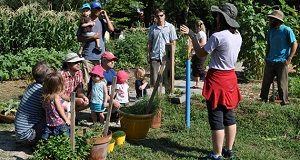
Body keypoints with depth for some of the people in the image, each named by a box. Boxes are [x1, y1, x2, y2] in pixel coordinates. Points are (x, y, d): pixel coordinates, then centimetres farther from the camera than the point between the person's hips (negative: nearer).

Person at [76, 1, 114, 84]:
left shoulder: (102, 21, 10)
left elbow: (111, 29, -9)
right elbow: (79, 38, 1)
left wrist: (106, 16, -1)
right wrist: (93, 37, -9)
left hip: (100, 56, 1)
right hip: (88, 56, -1)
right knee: (87, 81, -3)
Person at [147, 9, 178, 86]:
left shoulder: (170, 27, 4)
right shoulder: (152, 28, 11)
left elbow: (173, 42, 3)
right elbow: (149, 42, 13)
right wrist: (148, 55, 6)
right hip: (155, 56, 2)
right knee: (154, 78, 1)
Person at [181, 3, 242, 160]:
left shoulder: (218, 36, -20)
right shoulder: (237, 35, 4)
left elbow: (200, 53, -9)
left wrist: (192, 36, 2)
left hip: (217, 79, -8)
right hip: (230, 77, 8)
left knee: (216, 118, 0)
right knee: (229, 115, 16)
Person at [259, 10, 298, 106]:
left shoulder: (286, 30, -8)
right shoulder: (270, 31, 10)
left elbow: (294, 44, -8)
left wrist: (289, 59, -13)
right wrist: (266, 57, 11)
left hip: (281, 62, -5)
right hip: (270, 61, 6)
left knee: (282, 83, 0)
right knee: (266, 82, 8)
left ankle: (284, 101, 14)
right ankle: (263, 99, 21)